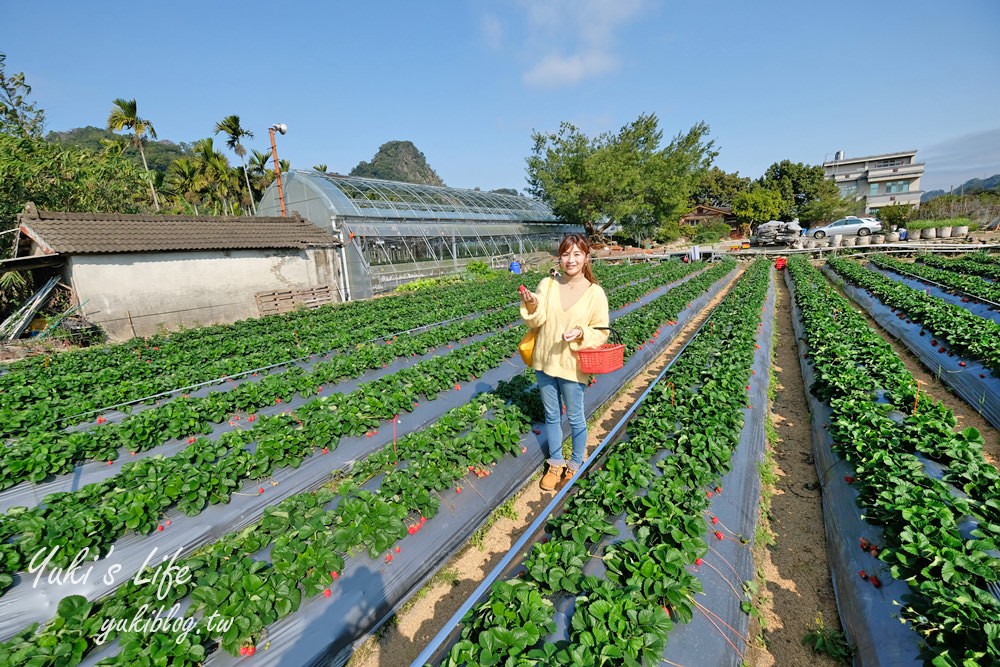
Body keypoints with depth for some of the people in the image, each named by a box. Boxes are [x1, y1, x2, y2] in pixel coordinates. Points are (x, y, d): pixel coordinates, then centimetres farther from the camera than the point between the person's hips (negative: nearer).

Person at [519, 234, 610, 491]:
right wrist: (532, 306, -24)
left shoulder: (595, 293, -10)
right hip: (544, 362, 3)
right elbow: (535, 322, -4)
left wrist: (581, 333, -24)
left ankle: (575, 465, 37)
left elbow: (601, 333, -5)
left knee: (575, 418, 14)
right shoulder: (547, 284, -3)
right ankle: (555, 463, 39)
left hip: (572, 366, -3)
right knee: (552, 416, 18)